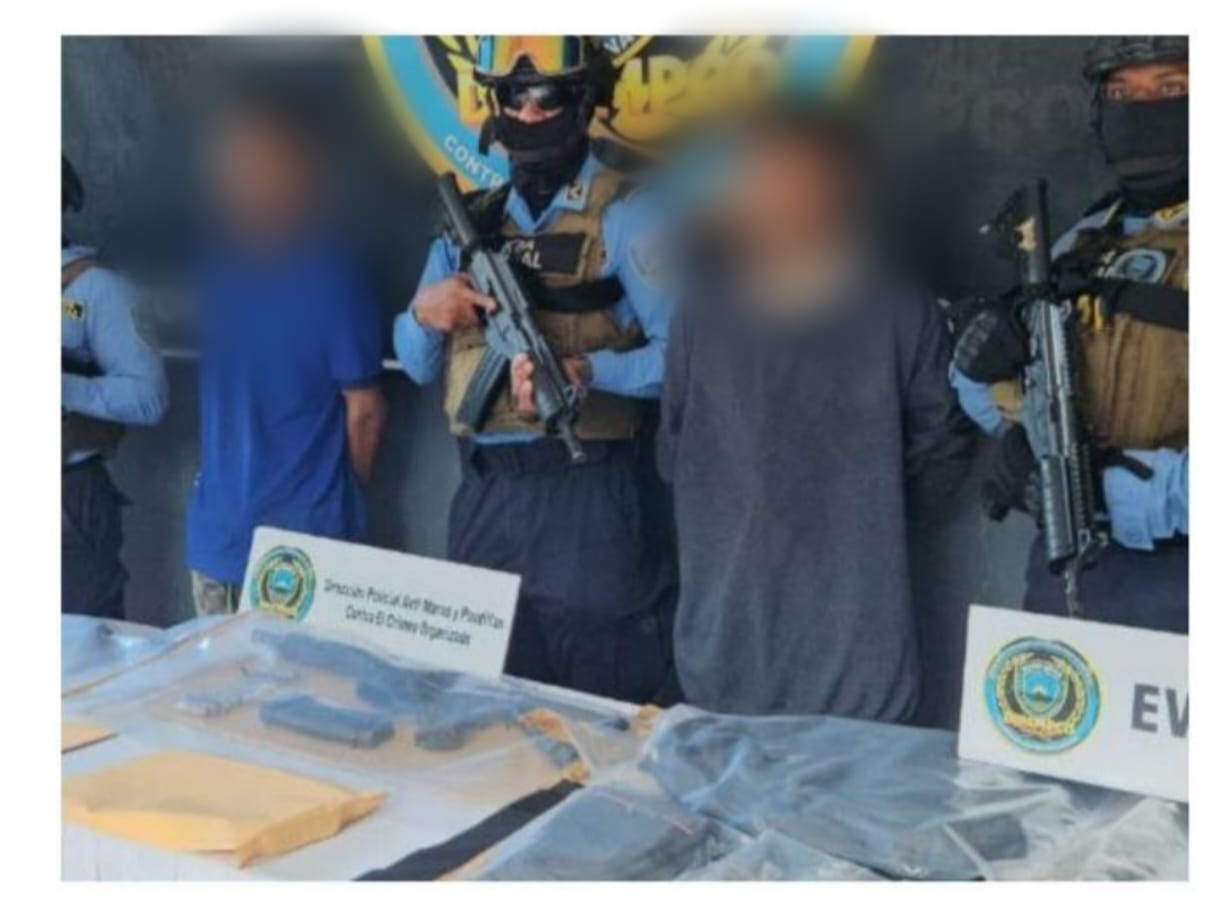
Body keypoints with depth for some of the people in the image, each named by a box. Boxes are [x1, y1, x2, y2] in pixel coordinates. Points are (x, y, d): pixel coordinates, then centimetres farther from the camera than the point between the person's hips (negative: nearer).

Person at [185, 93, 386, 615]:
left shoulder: (329, 277, -17)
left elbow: (365, 407, -10)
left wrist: (342, 490, 4)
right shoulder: (216, 260, 1)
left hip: (306, 535, -6)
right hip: (218, 529, 6)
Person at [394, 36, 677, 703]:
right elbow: (417, 366, 15)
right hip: (486, 492, 6)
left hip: (588, 492, -5)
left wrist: (589, 372, -28)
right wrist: (423, 314, -6)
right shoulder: (470, 220, 13)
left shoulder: (624, 215, -4)